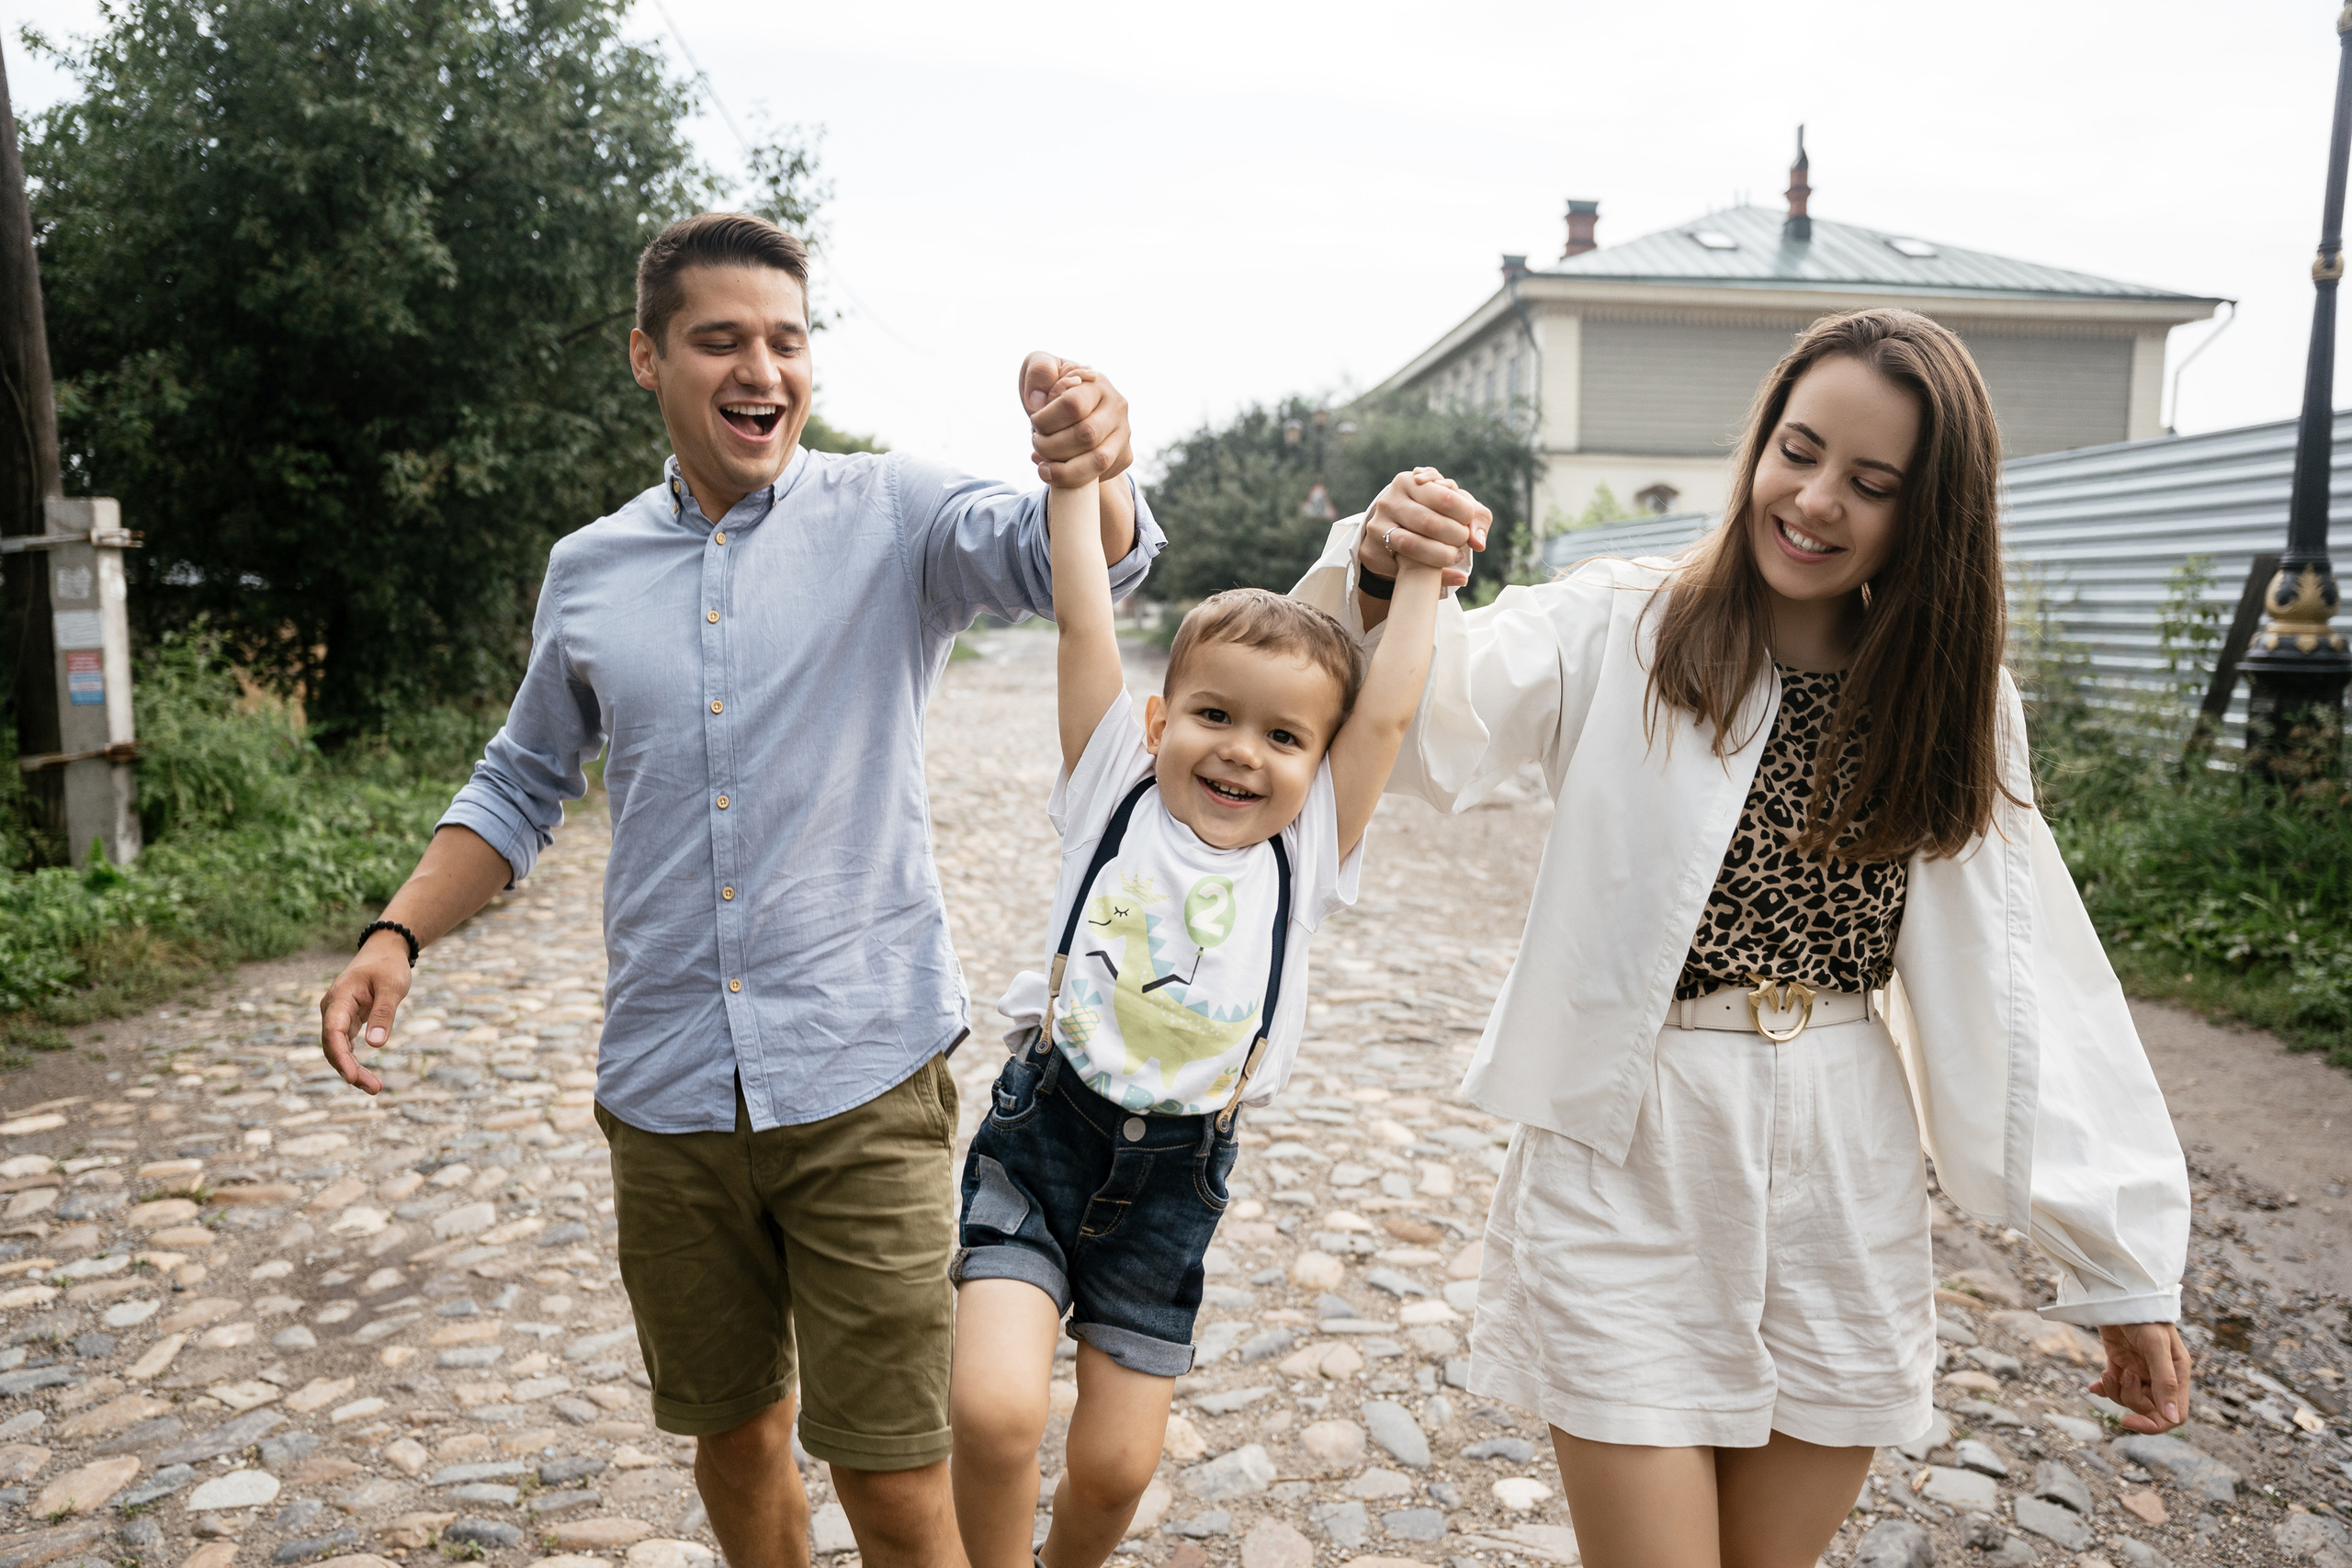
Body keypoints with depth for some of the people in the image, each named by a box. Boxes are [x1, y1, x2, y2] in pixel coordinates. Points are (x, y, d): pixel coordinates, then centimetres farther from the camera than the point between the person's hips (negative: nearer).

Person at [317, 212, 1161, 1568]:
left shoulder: (892, 517, -3)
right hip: (665, 1091, 4)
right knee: (733, 1430, 20)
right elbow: (524, 785, 18)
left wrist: (1089, 475, -43)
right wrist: (398, 936, 4)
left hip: (863, 1079, -3)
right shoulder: (588, 568, 8)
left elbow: (1056, 556, -21)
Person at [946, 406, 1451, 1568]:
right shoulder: (1116, 798, 1)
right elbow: (1084, 625, -5)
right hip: (1040, 1136, -2)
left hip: (1174, 1178, 2)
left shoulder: (1303, 859, 3)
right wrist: (1076, 468, -6)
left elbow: (1388, 714, -3)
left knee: (1117, 1463, 9)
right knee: (995, 1411, -18)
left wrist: (1421, 574, 3)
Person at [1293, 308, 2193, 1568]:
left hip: (1844, 1185, 4)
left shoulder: (1951, 705, 5)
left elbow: (2035, 985, 3)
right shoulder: (1618, 631, -4)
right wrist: (1379, 582, -40)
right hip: (1630, 1168, -3)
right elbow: (1426, 720, -19)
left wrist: (2123, 1265, 2)